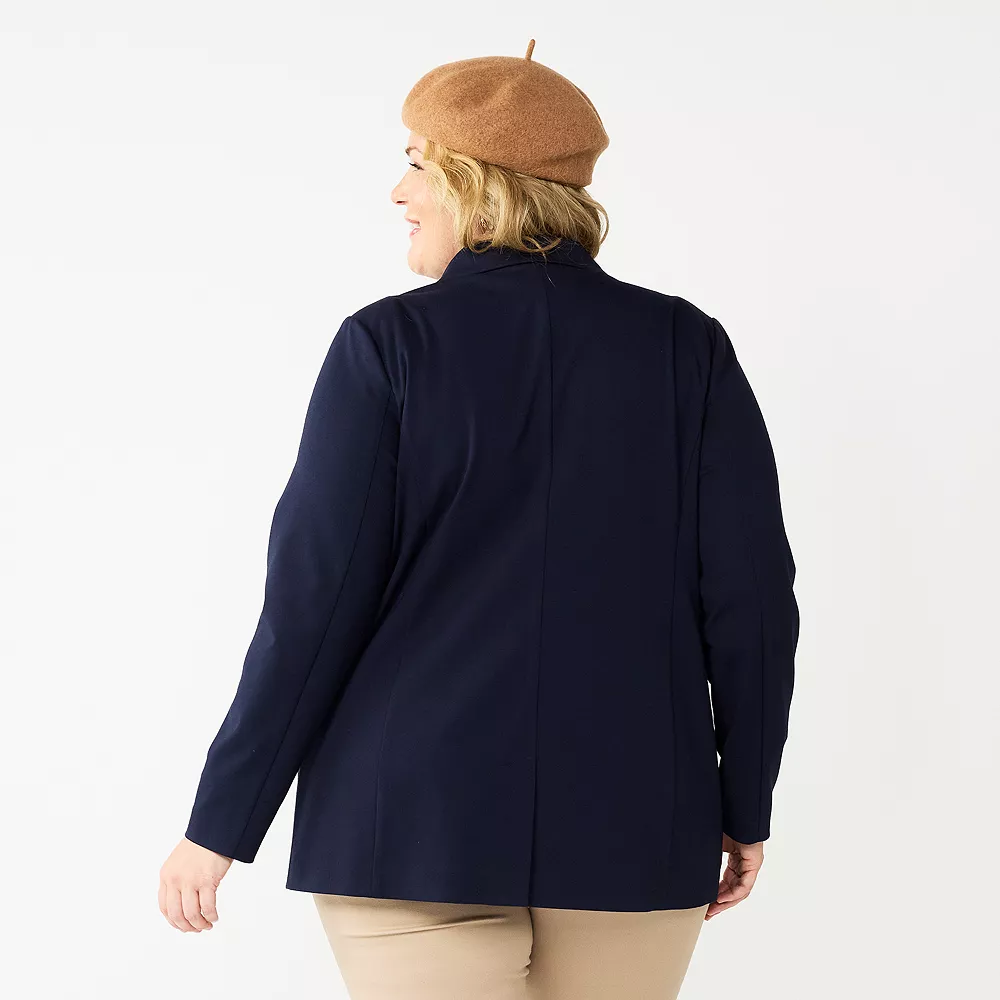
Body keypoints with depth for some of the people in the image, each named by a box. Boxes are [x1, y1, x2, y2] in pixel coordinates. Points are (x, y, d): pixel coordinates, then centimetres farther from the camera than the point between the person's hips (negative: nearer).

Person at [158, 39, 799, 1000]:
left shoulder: (390, 345, -6)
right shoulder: (688, 347, 1)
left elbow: (315, 596, -8)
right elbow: (750, 595, -1)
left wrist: (220, 822, -1)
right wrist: (744, 806, 10)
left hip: (414, 819, -2)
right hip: (629, 826, 3)